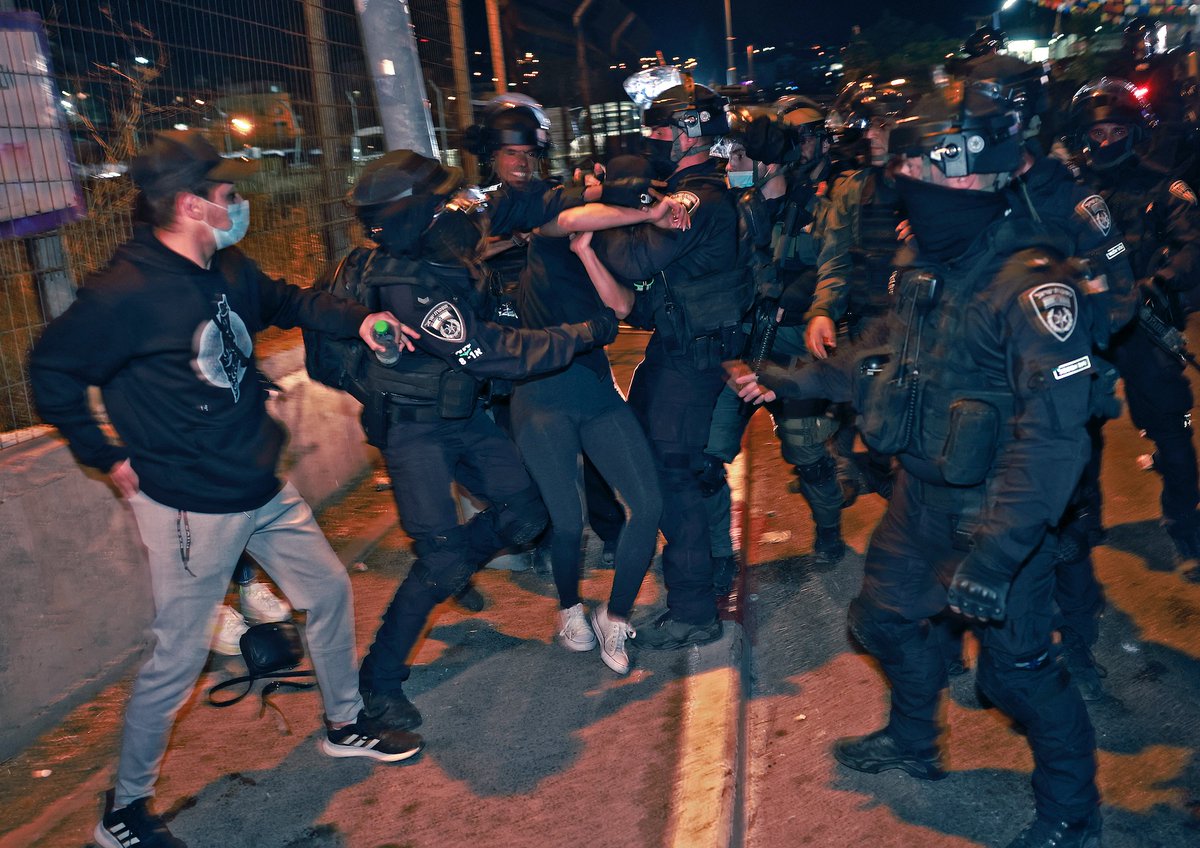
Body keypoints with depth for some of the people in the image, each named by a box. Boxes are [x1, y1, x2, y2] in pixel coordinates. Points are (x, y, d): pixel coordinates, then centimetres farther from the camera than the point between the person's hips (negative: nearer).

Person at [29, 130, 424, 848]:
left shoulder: (230, 270, 2)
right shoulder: (126, 293, -21)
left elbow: (286, 302, 21)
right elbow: (53, 374, -12)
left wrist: (359, 320, 5)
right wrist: (110, 458, -9)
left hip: (264, 491, 8)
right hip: (191, 508, -8)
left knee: (329, 589, 16)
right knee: (178, 660, 1)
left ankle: (345, 726, 38)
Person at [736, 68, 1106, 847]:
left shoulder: (1032, 280, -25)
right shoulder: (932, 270, 3)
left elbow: (1053, 434, -31)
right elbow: (882, 360, 18)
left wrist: (995, 554, -35)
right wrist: (790, 380, 17)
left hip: (993, 512, -8)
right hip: (921, 493, 9)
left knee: (1017, 664, 4)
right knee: (885, 615, 21)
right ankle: (913, 742, 47)